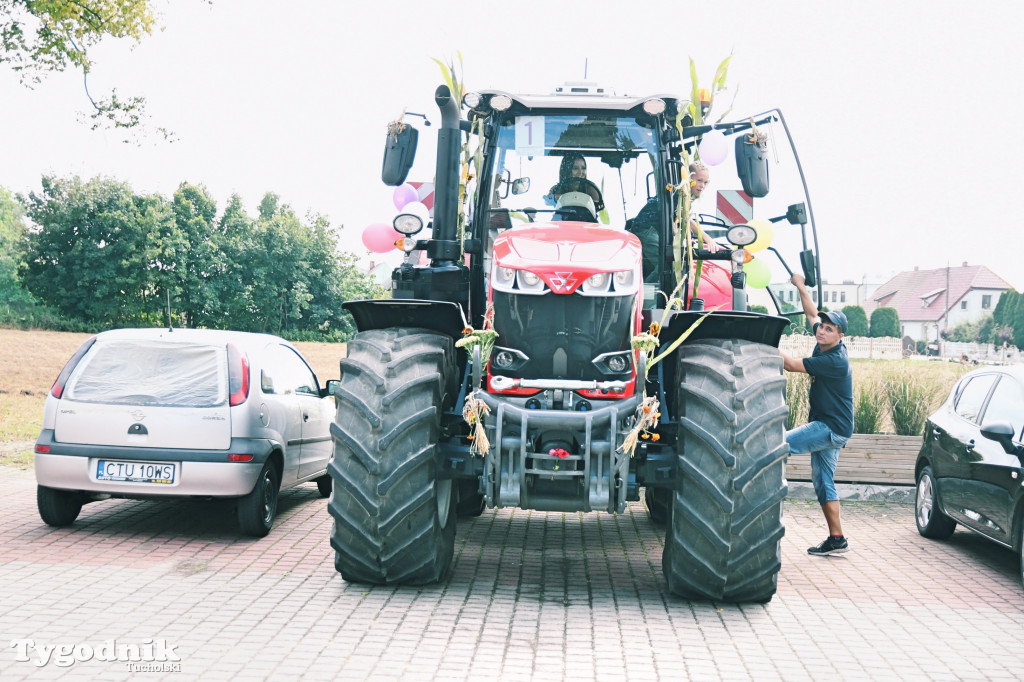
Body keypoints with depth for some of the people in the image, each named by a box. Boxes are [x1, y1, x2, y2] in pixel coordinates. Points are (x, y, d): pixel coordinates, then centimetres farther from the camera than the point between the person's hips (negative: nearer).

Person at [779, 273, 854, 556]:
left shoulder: (835, 360, -21)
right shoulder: (824, 347, 5)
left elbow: (792, 365, -22)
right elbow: (812, 313, 19)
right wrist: (800, 287, 16)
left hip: (832, 428, -10)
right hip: (825, 427, 10)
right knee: (823, 483, 9)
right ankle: (836, 538, 12)